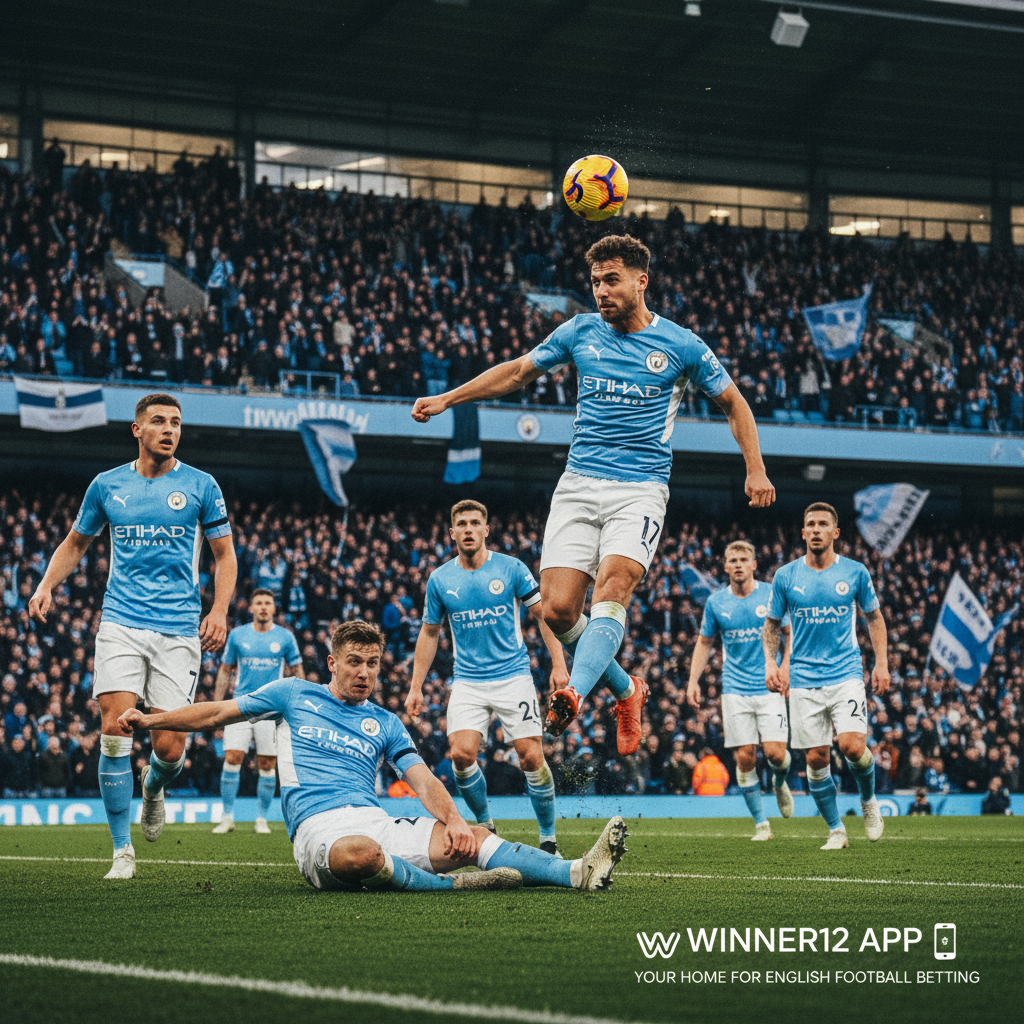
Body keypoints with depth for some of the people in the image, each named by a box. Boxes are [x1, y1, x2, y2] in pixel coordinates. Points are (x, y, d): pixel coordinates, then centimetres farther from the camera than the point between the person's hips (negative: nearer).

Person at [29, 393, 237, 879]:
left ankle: (153, 786, 33)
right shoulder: (107, 485, 8)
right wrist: (46, 586, 4)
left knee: (170, 747, -6)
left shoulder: (200, 486, 4)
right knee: (114, 731, -14)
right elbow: (75, 543, 20)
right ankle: (122, 850, -4)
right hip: (121, 624, 1)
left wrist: (219, 610, -5)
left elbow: (224, 553, 9)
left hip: (179, 630, -1)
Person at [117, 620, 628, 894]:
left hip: (378, 823, 4)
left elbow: (422, 779, 10)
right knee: (362, 854, -44)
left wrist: (453, 820, -11)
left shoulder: (384, 723, 21)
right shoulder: (294, 694, 14)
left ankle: (576, 872, -34)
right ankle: (451, 886, -33)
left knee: (472, 839, -21)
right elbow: (219, 713, 16)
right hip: (319, 829, -4)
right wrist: (149, 719, 7)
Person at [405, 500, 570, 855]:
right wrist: (416, 687, 10)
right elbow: (429, 633, 14)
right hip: (468, 682, 2)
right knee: (461, 754, -17)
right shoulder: (439, 579, 4)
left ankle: (548, 837, 8)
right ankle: (485, 824, 7)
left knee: (531, 757, -9)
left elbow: (543, 615, 4)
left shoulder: (511, 568, -3)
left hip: (513, 676, -2)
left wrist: (558, 665, -5)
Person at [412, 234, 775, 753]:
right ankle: (626, 689, 16)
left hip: (641, 489, -3)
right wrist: (446, 399, 16)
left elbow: (732, 402, 14)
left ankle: (573, 693, -47)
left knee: (612, 588, -28)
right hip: (578, 485, 3)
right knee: (558, 609, -8)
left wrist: (755, 470, 5)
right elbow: (519, 370, 20)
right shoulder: (580, 331, 8)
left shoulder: (681, 345, 2)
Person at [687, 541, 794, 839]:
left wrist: (784, 669, -7)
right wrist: (693, 681, 4)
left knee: (775, 752, -12)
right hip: (735, 688, 1)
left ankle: (780, 783, 25)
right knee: (745, 757, -5)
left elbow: (791, 633, 7)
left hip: (769, 688, -1)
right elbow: (704, 642, 14)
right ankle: (761, 822, 7)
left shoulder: (771, 595, -1)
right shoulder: (716, 602, 5)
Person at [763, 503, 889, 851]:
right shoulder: (785, 576, 3)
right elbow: (772, 624, 13)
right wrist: (770, 662, -1)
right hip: (803, 679, 1)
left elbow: (874, 617, 13)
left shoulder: (855, 572, 2)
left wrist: (881, 663, 5)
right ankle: (836, 831, 12)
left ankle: (868, 800, 13)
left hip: (846, 674, -1)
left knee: (852, 746, -18)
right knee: (817, 758, -1)